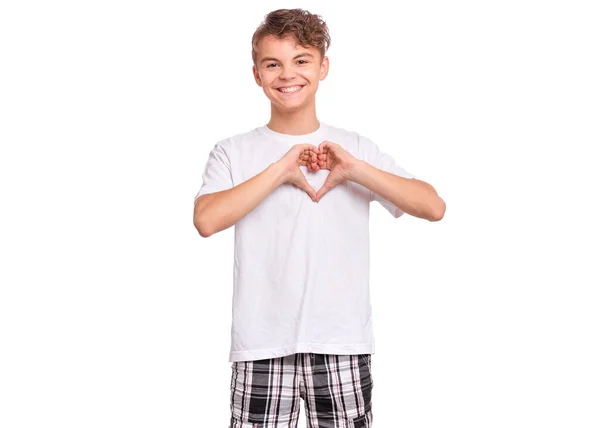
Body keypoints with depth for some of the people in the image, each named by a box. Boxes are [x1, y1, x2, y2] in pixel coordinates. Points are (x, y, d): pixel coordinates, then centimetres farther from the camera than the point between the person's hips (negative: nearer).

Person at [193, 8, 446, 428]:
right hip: (262, 346, -1)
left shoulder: (355, 147, 6)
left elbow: (434, 207, -4)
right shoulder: (234, 152, 3)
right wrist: (281, 169, -14)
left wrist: (354, 169, -12)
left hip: (342, 345, 1)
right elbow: (207, 219, -15)